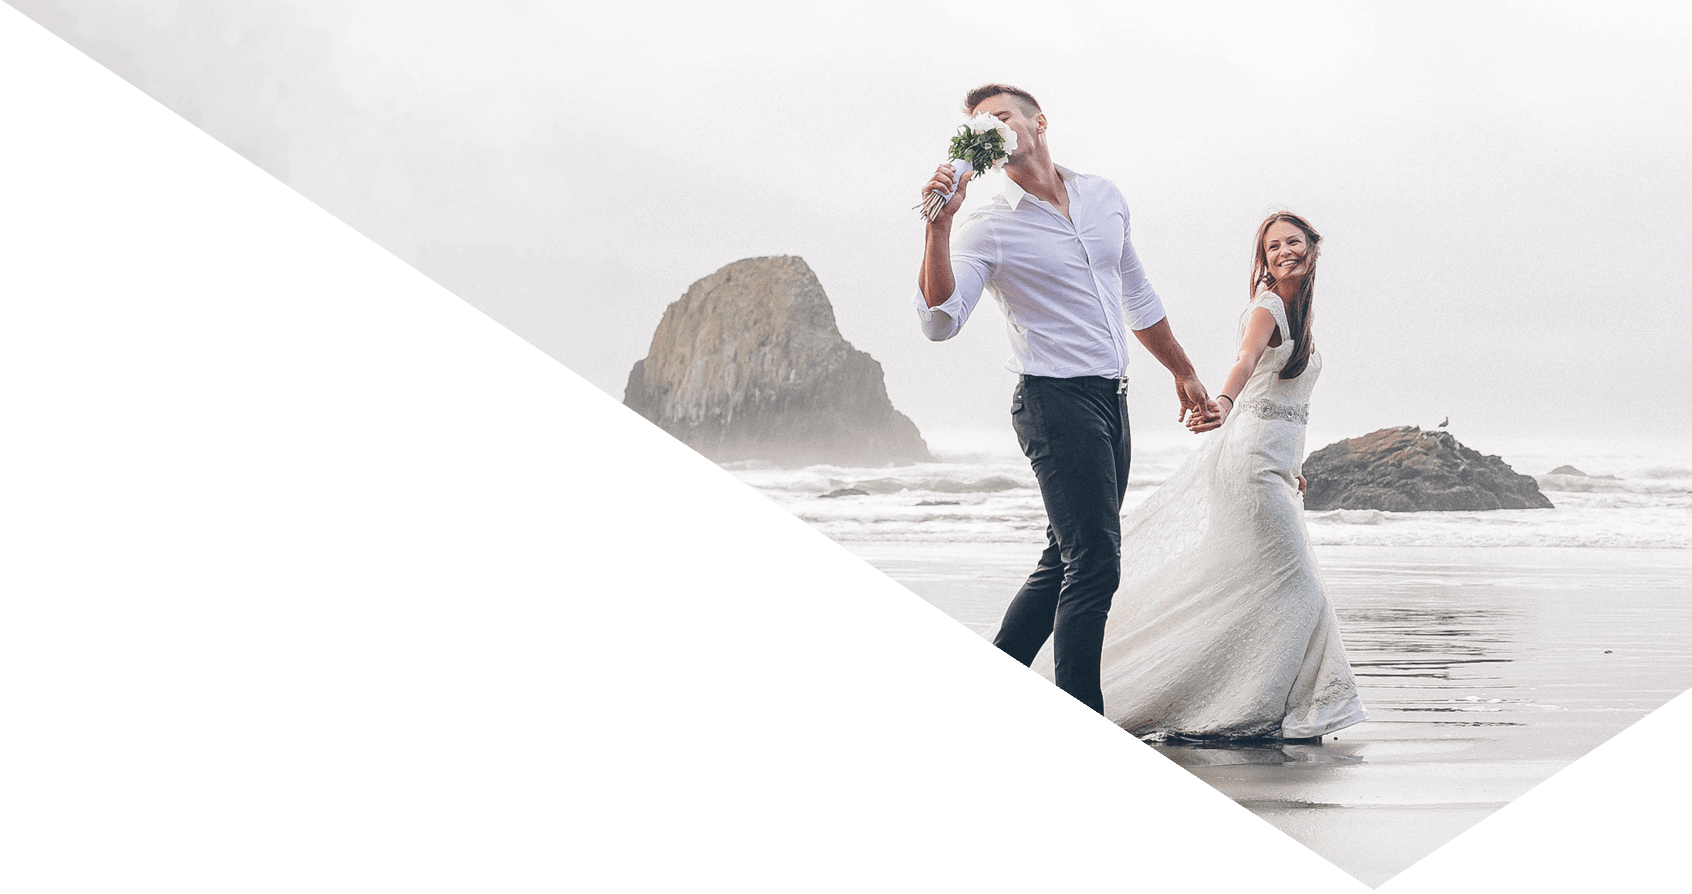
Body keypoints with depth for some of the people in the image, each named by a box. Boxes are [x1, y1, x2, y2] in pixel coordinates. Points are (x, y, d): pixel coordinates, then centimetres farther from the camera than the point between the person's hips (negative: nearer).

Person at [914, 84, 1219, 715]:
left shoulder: (1105, 198, 12)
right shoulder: (989, 229, -7)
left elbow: (1137, 297, 24)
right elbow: (939, 321, -20)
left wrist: (1183, 373, 27)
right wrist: (938, 224, -28)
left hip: (1111, 401, 7)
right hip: (1055, 401, -7)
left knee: (1065, 562, 11)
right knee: (1094, 566, -11)